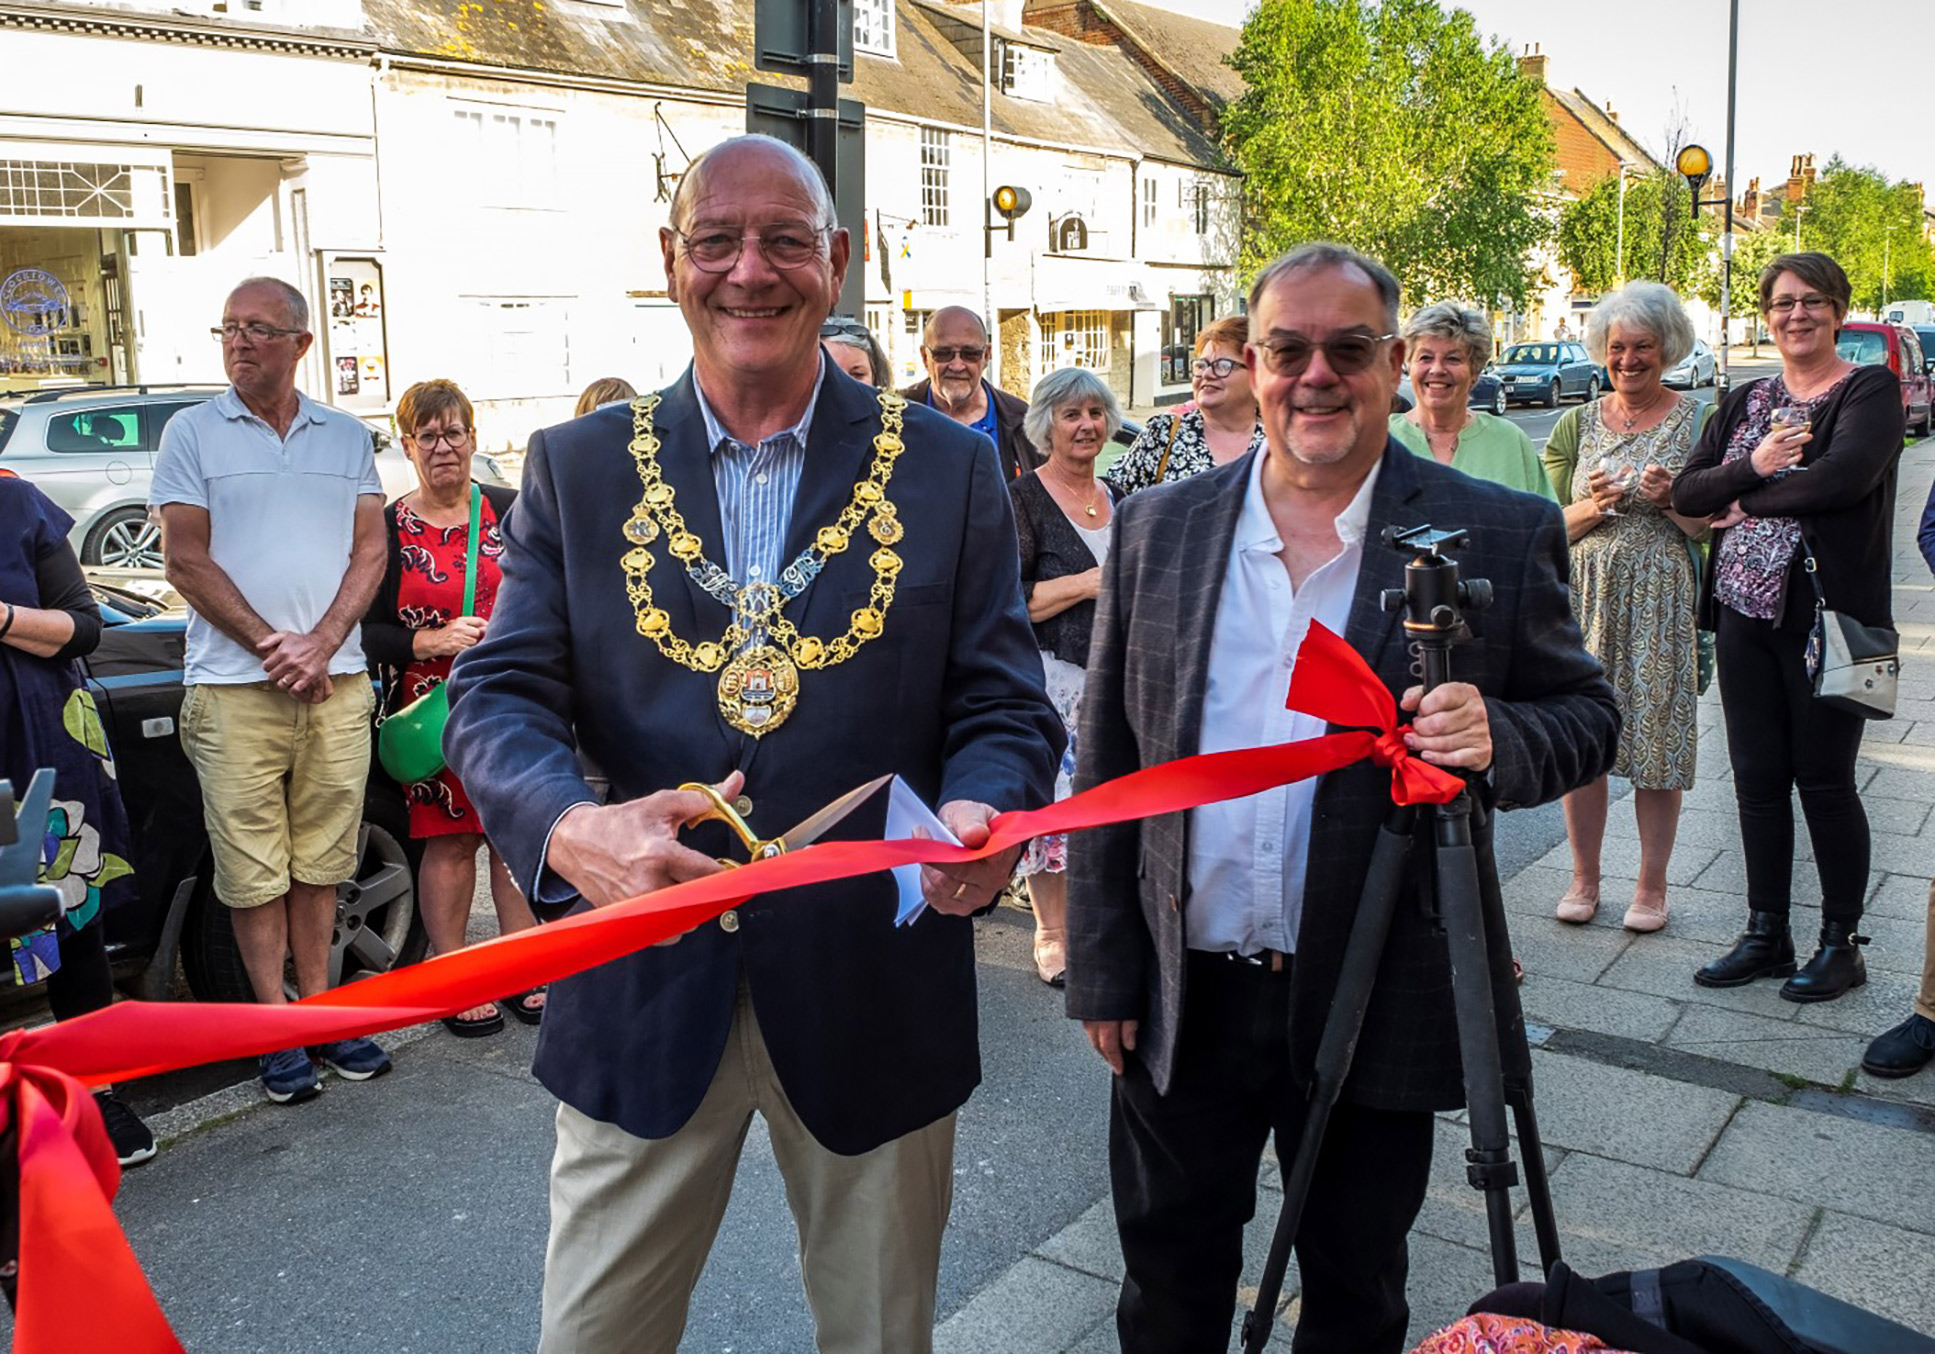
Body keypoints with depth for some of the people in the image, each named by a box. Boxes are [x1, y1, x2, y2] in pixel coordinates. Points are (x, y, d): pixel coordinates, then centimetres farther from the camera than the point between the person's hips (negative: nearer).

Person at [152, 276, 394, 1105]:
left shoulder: (347, 438, 11)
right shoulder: (192, 433, 4)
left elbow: (369, 551, 6)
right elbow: (187, 563, -2)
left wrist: (319, 646, -8)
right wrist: (271, 646, -10)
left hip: (336, 685, 2)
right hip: (234, 689, -2)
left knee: (321, 862, 9)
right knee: (254, 871, 1)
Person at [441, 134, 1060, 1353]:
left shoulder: (950, 468, 0)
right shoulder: (578, 467, 3)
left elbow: (1005, 706, -2)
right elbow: (500, 694, -3)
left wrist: (982, 817, -25)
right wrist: (569, 826, -25)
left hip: (875, 991, 0)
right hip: (644, 987, 1)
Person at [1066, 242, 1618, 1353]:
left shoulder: (1501, 537, -4)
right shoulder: (1158, 529, 2)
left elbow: (1588, 716, 2)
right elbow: (1107, 762, 4)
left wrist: (1499, 736, -22)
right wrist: (1104, 971, 3)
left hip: (1380, 1010, -1)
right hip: (1181, 1004, 2)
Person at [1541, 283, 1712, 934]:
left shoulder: (1696, 421, 3)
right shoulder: (1577, 424, 10)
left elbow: (1714, 527, 2)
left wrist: (1669, 500, -16)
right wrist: (1592, 507, -11)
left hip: (1663, 599, -2)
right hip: (1586, 594, 2)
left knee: (1657, 736, 1)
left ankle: (1652, 886, 15)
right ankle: (1584, 878, 18)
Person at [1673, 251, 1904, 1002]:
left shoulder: (1870, 391, -4)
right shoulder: (1745, 402, 13)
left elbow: (1845, 475, -23)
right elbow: (1686, 493, 3)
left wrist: (1750, 501, -10)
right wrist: (1752, 467, -15)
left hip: (1828, 610, -5)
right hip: (1745, 607, 5)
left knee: (1824, 778, 2)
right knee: (1757, 777, 10)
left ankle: (1841, 943, 17)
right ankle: (1766, 934, 22)